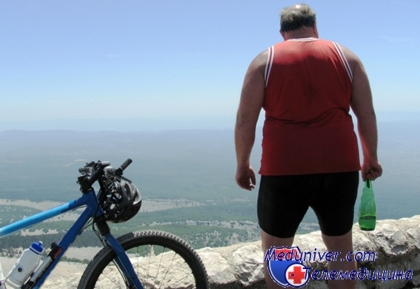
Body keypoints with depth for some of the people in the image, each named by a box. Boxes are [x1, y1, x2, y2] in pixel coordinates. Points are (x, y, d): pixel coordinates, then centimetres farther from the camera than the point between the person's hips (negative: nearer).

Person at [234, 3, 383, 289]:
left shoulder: (265, 60, 4)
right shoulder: (347, 56, 9)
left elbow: (245, 120, -1)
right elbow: (367, 114, 8)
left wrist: (242, 165, 10)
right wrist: (371, 158, 20)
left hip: (284, 170, -2)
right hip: (339, 166, 3)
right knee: (341, 250, 19)